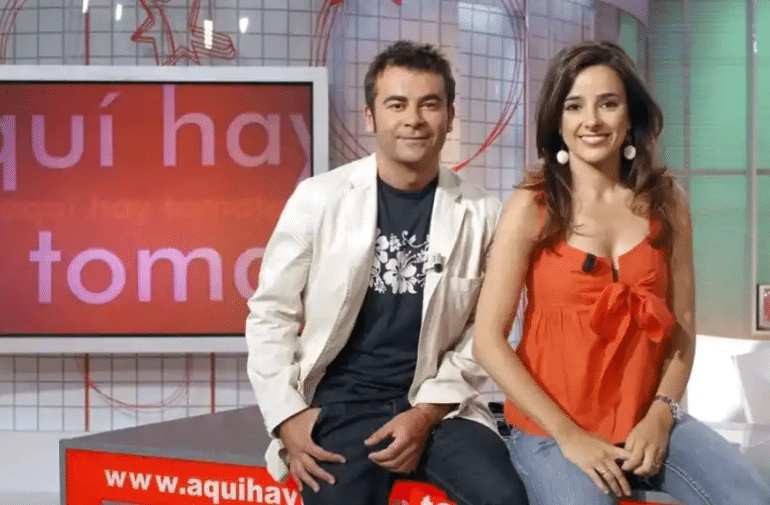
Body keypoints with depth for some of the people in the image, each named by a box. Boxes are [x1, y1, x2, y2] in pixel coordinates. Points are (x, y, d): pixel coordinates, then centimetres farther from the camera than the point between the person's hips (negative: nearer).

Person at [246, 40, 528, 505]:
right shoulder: (318, 199, -3)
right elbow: (270, 313, 2)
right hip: (340, 404, 0)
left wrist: (428, 412, -9)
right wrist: (287, 414, -7)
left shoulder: (481, 214, 0)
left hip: (438, 407, 1)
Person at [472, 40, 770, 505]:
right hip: (551, 428, -3)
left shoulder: (667, 203, 4)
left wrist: (662, 414, -7)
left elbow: (682, 327, 7)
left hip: (646, 422, 3)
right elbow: (489, 340, -9)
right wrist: (567, 434, -12)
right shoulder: (532, 208, -6)